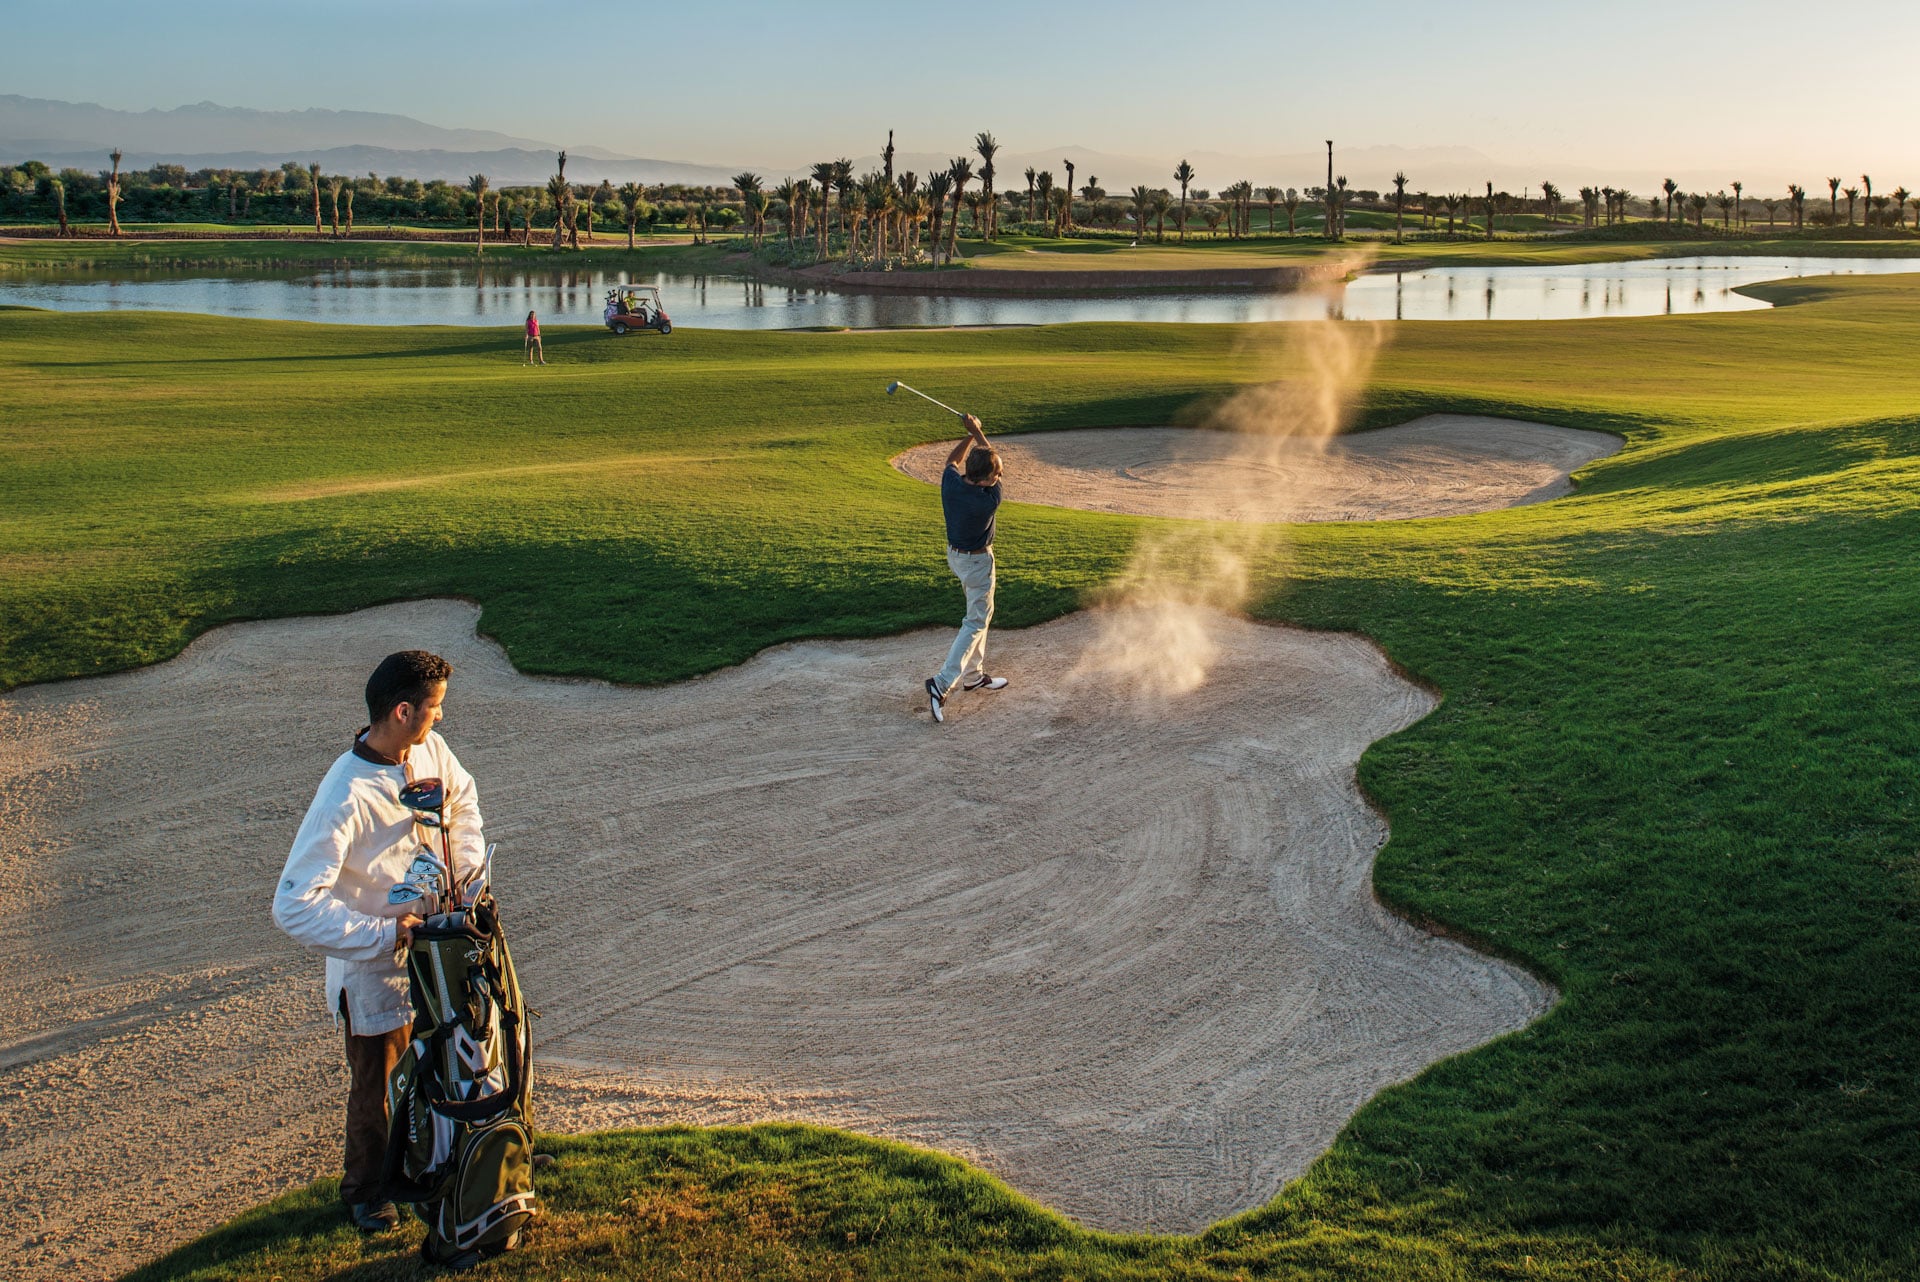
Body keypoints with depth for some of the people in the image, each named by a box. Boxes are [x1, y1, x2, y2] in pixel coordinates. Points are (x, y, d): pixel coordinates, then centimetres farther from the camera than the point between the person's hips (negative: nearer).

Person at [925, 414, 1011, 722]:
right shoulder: (988, 501, -30)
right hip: (977, 561, -8)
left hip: (955, 554, 8)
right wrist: (977, 432, -3)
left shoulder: (950, 483, -17)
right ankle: (943, 683, -11)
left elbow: (953, 460, 9)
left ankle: (974, 675, 32)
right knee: (976, 622, 0)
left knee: (980, 614, 22)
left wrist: (970, 435, 2)